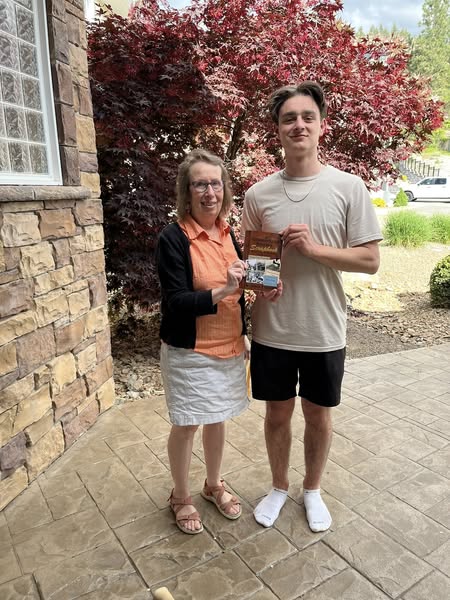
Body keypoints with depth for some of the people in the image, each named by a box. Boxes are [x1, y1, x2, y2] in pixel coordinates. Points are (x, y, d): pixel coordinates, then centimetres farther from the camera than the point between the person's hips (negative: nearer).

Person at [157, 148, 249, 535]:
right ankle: (181, 497, 34)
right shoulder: (173, 239, -16)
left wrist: (243, 334, 8)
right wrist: (221, 291, -32)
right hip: (189, 353, -5)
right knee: (186, 426, 10)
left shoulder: (227, 233, 2)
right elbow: (176, 302, -21)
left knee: (217, 420, 19)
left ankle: (214, 485, 42)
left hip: (228, 348, 6)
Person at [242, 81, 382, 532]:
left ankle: (312, 490, 43)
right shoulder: (258, 194, -1)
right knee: (277, 414, 17)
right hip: (271, 330, 1)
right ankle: (278, 487, 43)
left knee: (318, 415, 17)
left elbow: (370, 260, -8)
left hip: (324, 331, -1)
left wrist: (314, 248, -21)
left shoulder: (348, 187, -7)